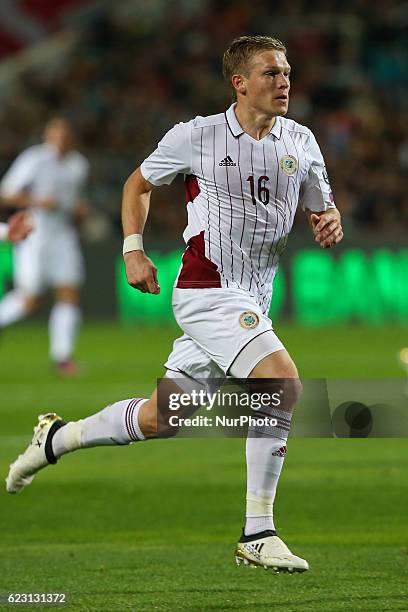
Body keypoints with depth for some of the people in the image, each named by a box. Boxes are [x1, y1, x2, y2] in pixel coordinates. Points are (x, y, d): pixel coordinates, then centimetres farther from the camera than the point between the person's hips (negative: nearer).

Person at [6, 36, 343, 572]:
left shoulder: (300, 141, 6)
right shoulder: (196, 136, -5)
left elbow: (322, 209, 15)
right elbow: (139, 183, 10)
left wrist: (330, 223, -9)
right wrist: (133, 249, -1)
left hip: (253, 302, 6)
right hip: (207, 291, -6)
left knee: (161, 416, 13)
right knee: (283, 380, -25)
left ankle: (57, 438, 36)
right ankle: (257, 535, -20)